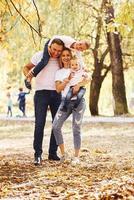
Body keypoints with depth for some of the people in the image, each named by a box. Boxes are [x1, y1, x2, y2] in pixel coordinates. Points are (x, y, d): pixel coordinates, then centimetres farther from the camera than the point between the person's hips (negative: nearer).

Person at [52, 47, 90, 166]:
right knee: (56, 126, -10)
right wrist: (65, 82, -14)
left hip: (78, 101, -3)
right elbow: (58, 89, 2)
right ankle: (63, 154, 0)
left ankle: (76, 157, 2)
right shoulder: (59, 72, 12)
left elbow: (87, 79, -10)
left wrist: (79, 85, -27)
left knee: (76, 129, -2)